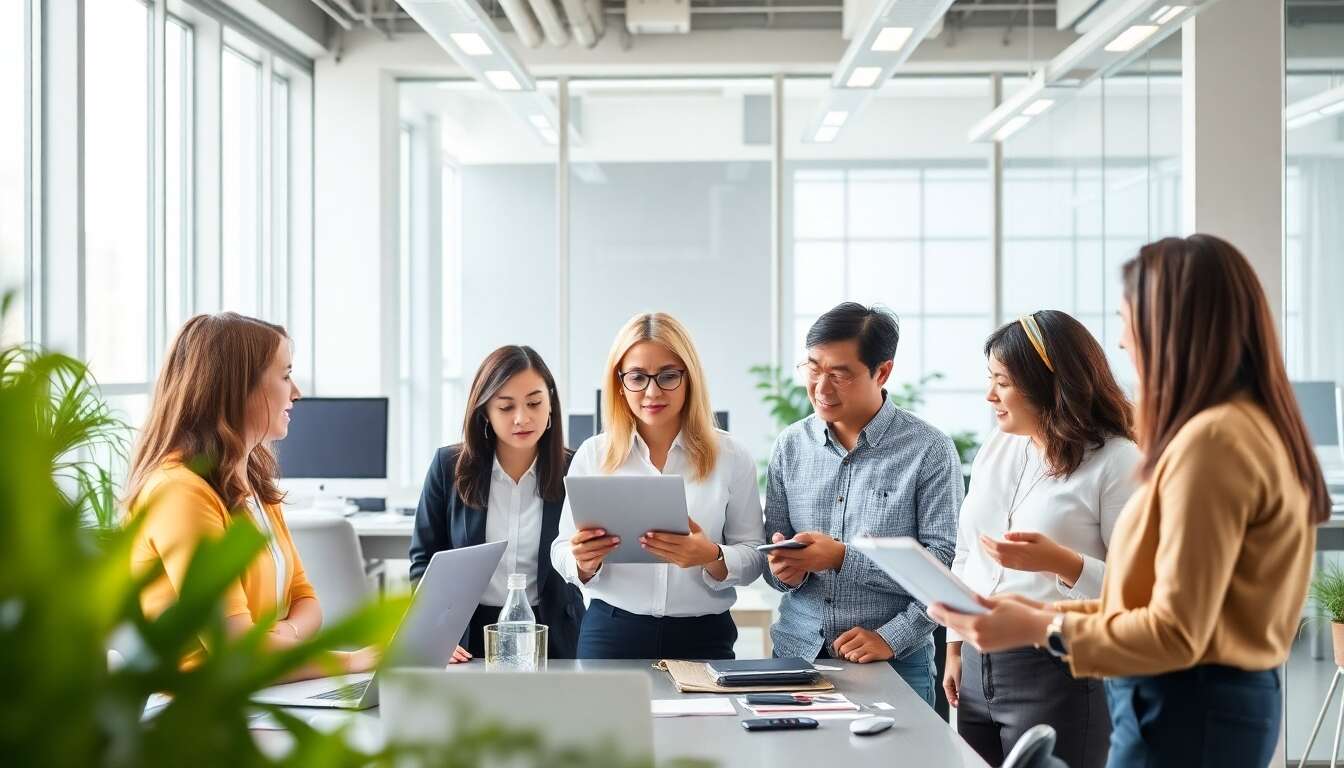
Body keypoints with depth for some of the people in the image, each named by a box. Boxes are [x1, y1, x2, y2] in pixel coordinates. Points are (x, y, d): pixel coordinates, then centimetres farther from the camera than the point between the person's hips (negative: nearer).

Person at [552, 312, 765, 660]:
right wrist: (584, 562, -20)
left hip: (703, 638, 0)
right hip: (611, 635, 0)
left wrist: (713, 557, -22)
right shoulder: (593, 454, 2)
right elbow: (563, 552, 3)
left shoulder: (730, 456, -1)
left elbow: (753, 557, -1)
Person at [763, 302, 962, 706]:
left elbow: (945, 565, -12)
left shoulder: (929, 450, -7)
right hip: (796, 654, 4)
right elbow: (774, 560, 11)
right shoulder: (791, 446, 6)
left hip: (892, 665, -3)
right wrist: (785, 570, -10)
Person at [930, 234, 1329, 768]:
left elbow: (1176, 634, -20)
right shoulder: (1252, 426, 11)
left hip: (1186, 711, -10)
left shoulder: (1212, 439, -19)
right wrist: (1051, 610, 10)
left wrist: (1041, 630, -12)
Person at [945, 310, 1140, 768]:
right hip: (977, 668, 6)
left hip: (1058, 675, -6)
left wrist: (1061, 563, -24)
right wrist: (955, 649, 13)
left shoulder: (1117, 463, -9)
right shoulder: (995, 449, 10)